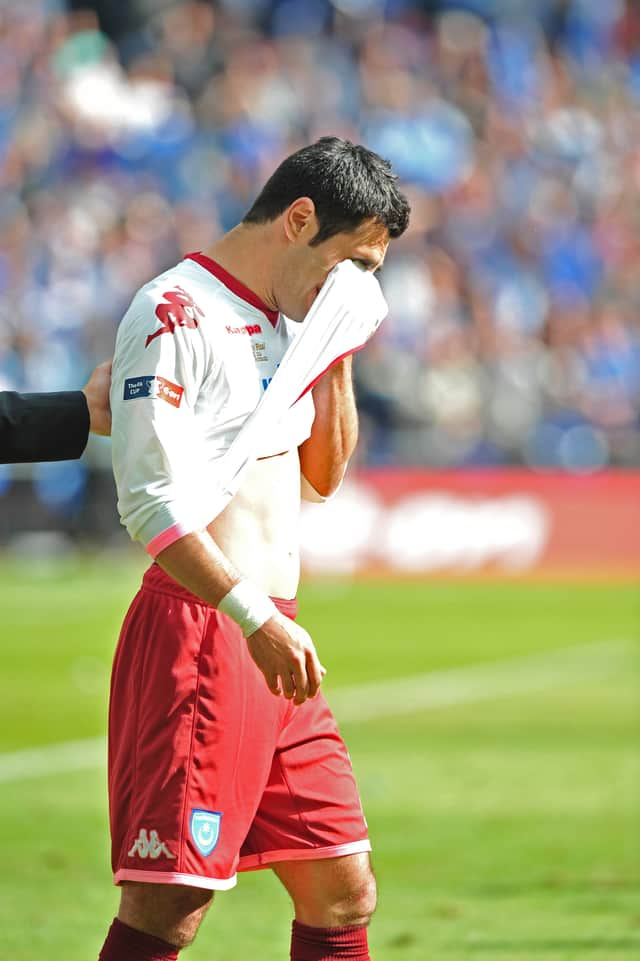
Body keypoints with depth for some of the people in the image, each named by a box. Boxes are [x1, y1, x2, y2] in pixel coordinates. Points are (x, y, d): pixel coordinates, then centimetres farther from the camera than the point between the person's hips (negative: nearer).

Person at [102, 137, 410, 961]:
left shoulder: (280, 325, 17)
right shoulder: (176, 315, -11)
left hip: (267, 634, 9)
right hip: (197, 631, -9)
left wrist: (337, 358, 13)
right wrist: (256, 619, -28)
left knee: (343, 891, 9)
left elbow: (322, 478, 28)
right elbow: (151, 500, -20)